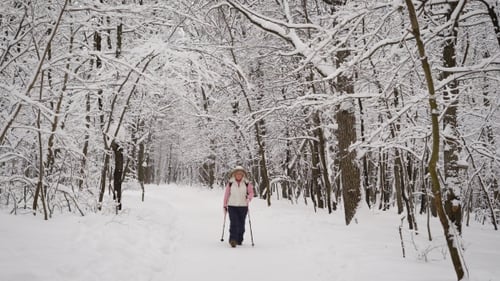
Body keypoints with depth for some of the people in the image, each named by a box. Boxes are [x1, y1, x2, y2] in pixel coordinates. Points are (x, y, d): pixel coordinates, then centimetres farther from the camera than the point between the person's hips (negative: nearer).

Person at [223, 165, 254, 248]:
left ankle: (239, 240, 20)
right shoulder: (230, 183, 2)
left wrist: (249, 198, -20)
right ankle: (233, 240, -13)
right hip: (232, 206, -1)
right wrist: (225, 205, 9)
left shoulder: (247, 183, 1)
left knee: (241, 224, 6)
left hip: (243, 206, 1)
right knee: (233, 223, -12)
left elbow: (251, 192, 2)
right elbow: (226, 194, 7)